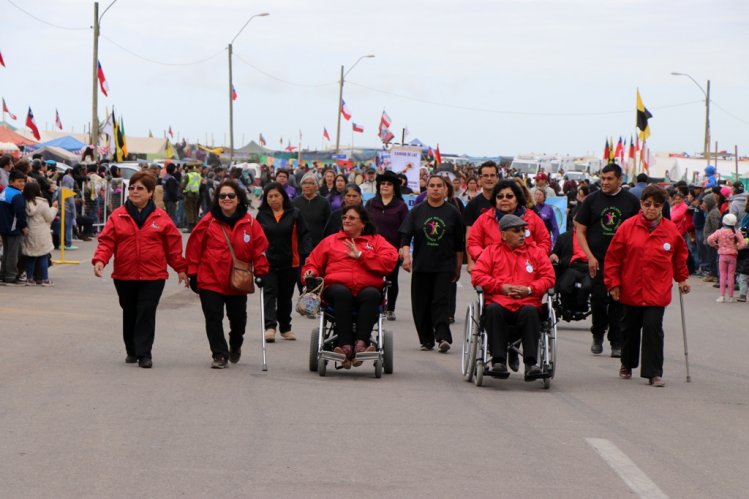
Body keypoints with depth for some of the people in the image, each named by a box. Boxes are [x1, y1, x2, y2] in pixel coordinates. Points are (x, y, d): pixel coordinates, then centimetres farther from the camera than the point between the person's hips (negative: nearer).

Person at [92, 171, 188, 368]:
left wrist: (181, 268, 8)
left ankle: (144, 353, -2)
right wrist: (99, 260, -19)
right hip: (124, 276, 2)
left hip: (153, 276, -2)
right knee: (129, 313, 12)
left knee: (146, 313, -7)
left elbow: (173, 245, 6)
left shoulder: (161, 218, 1)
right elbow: (106, 241, -3)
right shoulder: (118, 216, 2)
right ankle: (132, 351, 27)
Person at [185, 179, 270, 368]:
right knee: (213, 318, -4)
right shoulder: (208, 222, -7)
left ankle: (235, 345, 44)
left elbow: (260, 249, 3)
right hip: (210, 280, -2)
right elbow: (194, 248, -2)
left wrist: (261, 272, -1)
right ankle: (219, 355, 5)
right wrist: (193, 274, -1)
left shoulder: (250, 223, -3)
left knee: (238, 318, 15)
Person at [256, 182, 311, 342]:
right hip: (268, 263, -1)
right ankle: (269, 326, -24)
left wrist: (306, 253, -12)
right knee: (269, 293, -14)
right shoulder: (262, 215, 5)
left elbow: (304, 235, 1)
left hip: (290, 263, 1)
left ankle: (285, 327, 27)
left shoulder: (294, 214, 2)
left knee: (286, 296, 13)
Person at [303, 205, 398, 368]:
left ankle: (361, 343, -47)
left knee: (371, 294, -38)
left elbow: (390, 260, 4)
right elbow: (313, 263, 28)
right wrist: (311, 274, 4)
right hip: (337, 286, 0)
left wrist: (360, 255, 0)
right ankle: (345, 345, -46)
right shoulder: (330, 241, 29)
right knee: (341, 293, -38)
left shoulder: (376, 240, 22)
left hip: (367, 288, 0)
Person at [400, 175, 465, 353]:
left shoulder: (452, 213, 3)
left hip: (445, 266, -2)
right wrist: (406, 255, -16)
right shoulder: (417, 211, 5)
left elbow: (459, 243, 8)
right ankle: (426, 340, 13)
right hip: (421, 265, 2)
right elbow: (406, 235, 0)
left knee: (440, 301, -13)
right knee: (421, 304, 3)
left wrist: (458, 267, 9)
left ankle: (442, 337, -20)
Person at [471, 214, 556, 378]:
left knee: (530, 312, -36)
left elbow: (549, 277, 12)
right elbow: (477, 276, 7)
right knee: (492, 310, -36)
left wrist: (529, 289, -6)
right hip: (499, 303, 0)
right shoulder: (492, 251, 18)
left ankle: (531, 363, -38)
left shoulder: (536, 252, 20)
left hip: (527, 304, 0)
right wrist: (501, 287, -5)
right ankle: (498, 361, -36)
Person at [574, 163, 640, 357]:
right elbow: (580, 230, 3)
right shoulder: (592, 200, 4)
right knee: (598, 298, -3)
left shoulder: (631, 201, 5)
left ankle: (617, 343, 8)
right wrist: (590, 256, -8)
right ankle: (598, 335, 18)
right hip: (597, 260, 0)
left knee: (619, 301, 0)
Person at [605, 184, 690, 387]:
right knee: (630, 328, 15)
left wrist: (682, 279, 17)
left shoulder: (671, 230, 0)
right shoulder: (628, 227, -4)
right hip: (631, 289, 1)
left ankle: (654, 372, -6)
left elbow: (680, 256, 17)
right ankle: (627, 365, 36)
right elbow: (613, 257, 0)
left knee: (653, 327, -12)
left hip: (657, 292, -1)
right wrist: (613, 283, -2)